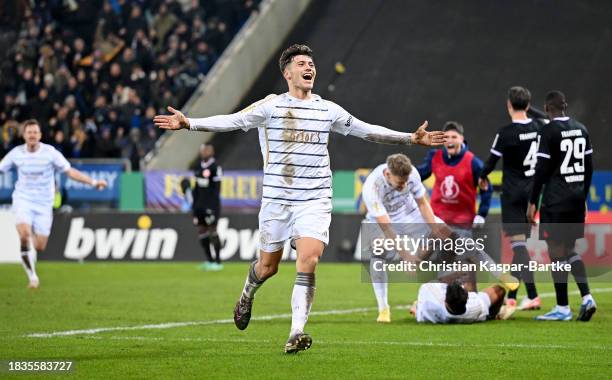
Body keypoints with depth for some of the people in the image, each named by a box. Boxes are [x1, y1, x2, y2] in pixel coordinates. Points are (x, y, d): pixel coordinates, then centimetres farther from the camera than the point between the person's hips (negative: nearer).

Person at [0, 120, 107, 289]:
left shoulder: (50, 152, -8)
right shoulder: (16, 153, -4)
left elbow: (70, 171, -7)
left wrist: (93, 182, -15)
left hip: (44, 204, 0)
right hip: (23, 200, 0)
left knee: (40, 247, -1)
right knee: (24, 234, -26)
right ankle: (32, 276, -12)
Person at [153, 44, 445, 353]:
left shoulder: (329, 110, 8)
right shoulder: (270, 106, 0)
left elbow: (367, 130, 16)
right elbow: (232, 121, -4)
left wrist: (411, 139, 14)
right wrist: (189, 124, -16)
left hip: (315, 200, 1)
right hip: (277, 197, -1)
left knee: (308, 260, -18)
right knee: (268, 266, 8)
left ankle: (296, 333, -17)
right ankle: (247, 295, 43)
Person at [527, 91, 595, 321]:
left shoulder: (549, 131, -11)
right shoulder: (581, 129, 10)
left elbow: (542, 169, -12)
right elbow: (589, 167, 14)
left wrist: (533, 203, -7)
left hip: (556, 200, -7)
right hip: (577, 197, 7)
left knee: (557, 252, -1)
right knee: (569, 250, 17)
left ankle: (562, 308, 1)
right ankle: (586, 297, 4)